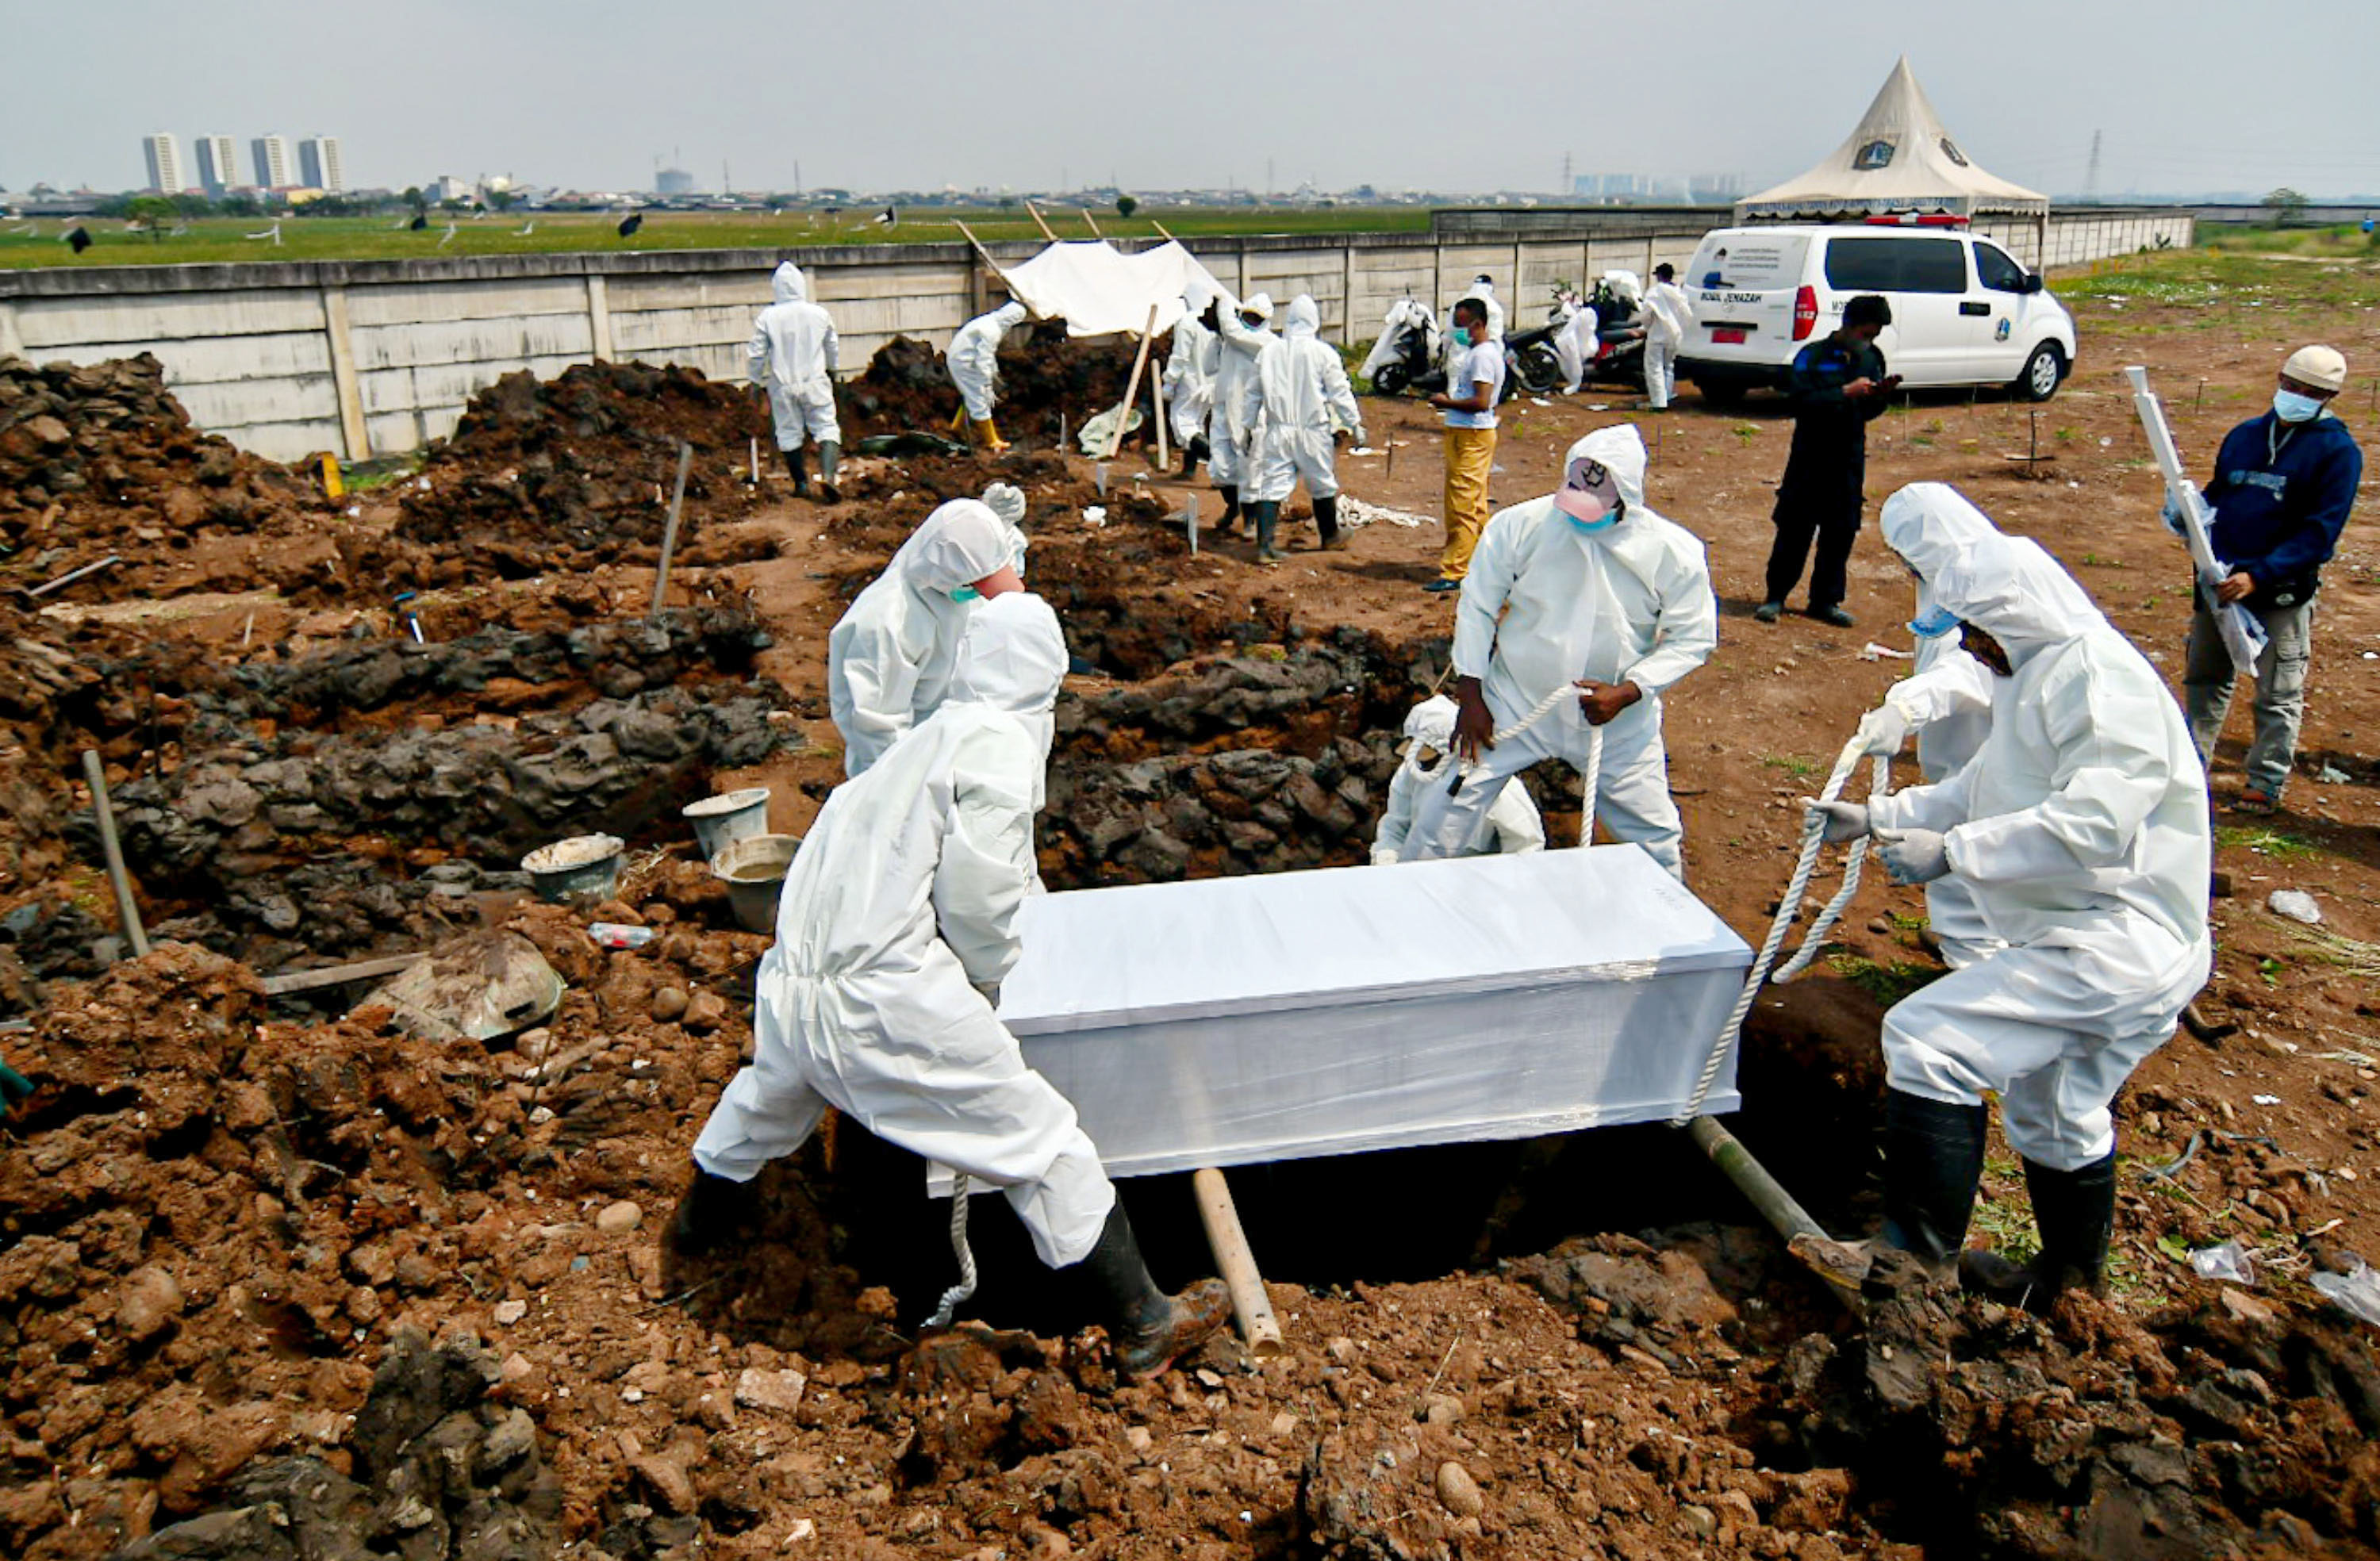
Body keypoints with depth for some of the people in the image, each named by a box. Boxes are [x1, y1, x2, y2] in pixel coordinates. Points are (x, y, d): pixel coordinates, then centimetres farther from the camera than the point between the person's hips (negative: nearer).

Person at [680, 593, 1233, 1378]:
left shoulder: (924, 737, 16)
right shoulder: (1000, 742, -7)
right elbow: (976, 894, -13)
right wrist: (987, 977, 6)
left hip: (793, 980, 8)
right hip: (888, 993, -8)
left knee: (772, 1090, 38)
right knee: (1039, 1139, 3)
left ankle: (701, 1216, 65)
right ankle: (1146, 1323, 12)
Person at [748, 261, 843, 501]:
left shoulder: (767, 317, -7)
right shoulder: (820, 314, -1)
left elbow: (756, 355, -2)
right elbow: (832, 348, 14)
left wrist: (758, 381, 13)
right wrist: (831, 371, 33)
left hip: (783, 385, 0)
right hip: (815, 382, 0)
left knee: (789, 433, 11)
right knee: (826, 427, 3)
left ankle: (801, 483, 17)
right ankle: (827, 476, -18)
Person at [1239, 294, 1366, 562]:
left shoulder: (1269, 351, 4)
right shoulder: (1323, 352, -6)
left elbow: (1252, 394, 10)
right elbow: (1340, 392, -2)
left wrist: (1248, 427, 19)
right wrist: (1354, 423, 9)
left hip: (1277, 431, 2)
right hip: (1313, 431, -2)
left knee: (1271, 486, 1)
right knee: (1323, 485, 15)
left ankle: (1264, 546, -9)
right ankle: (1330, 536, 31)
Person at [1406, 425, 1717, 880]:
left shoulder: (1674, 551, -12)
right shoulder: (1519, 526, -13)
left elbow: (1693, 638, -4)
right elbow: (1477, 607, -3)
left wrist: (1627, 693, -18)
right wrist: (1471, 696, -6)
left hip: (1618, 723, 1)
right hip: (1514, 706, 0)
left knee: (1654, 837, 8)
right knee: (1451, 804, -4)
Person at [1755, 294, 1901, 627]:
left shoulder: (1872, 358, 11)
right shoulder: (1813, 356, -7)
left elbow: (1869, 412, 16)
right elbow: (1802, 401, -19)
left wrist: (1882, 395, -4)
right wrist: (1847, 392, -23)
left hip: (1850, 459, 5)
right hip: (1810, 457, -5)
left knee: (1842, 531, 6)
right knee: (1795, 528, -2)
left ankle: (1825, 600, 16)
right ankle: (1775, 596, 8)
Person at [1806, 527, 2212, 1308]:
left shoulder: (2101, 674, -19)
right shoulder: (2040, 674, 15)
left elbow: (2095, 823, -29)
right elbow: (1977, 792, 24)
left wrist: (1952, 852, -27)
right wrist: (1875, 818, 15)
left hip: (2114, 944, -11)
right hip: (2086, 938, 11)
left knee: (1924, 1038, -18)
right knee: (2054, 1117, 25)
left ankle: (1917, 1260, -10)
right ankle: (2067, 1280, 45)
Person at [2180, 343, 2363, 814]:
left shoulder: (2337, 451, -7)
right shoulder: (2245, 435, 9)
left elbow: (2320, 532, -14)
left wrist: (2258, 575, -24)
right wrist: (2189, 514, -4)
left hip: (2282, 593, -5)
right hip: (2220, 582, 6)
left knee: (2278, 694, 4)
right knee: (2204, 679, 15)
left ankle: (2266, 785, 13)